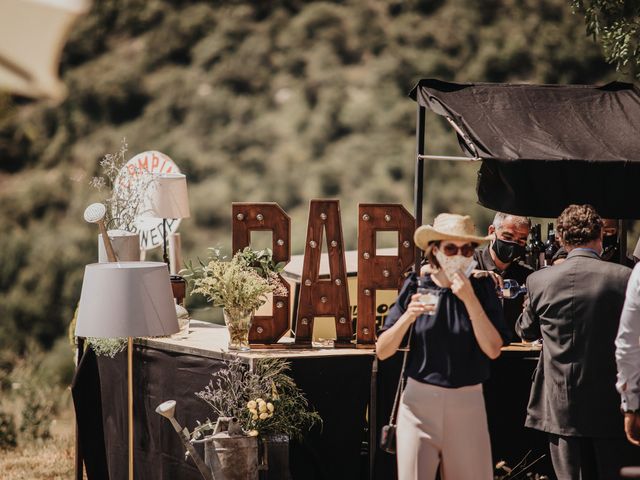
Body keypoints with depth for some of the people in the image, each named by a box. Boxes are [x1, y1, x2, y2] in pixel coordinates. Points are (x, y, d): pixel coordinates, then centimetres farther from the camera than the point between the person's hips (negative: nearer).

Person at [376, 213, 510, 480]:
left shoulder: (482, 289, 2)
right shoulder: (415, 287, 1)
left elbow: (493, 350, -7)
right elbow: (382, 352, 1)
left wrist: (470, 299, -13)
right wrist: (407, 317, -16)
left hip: (467, 401, 0)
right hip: (419, 400, 0)